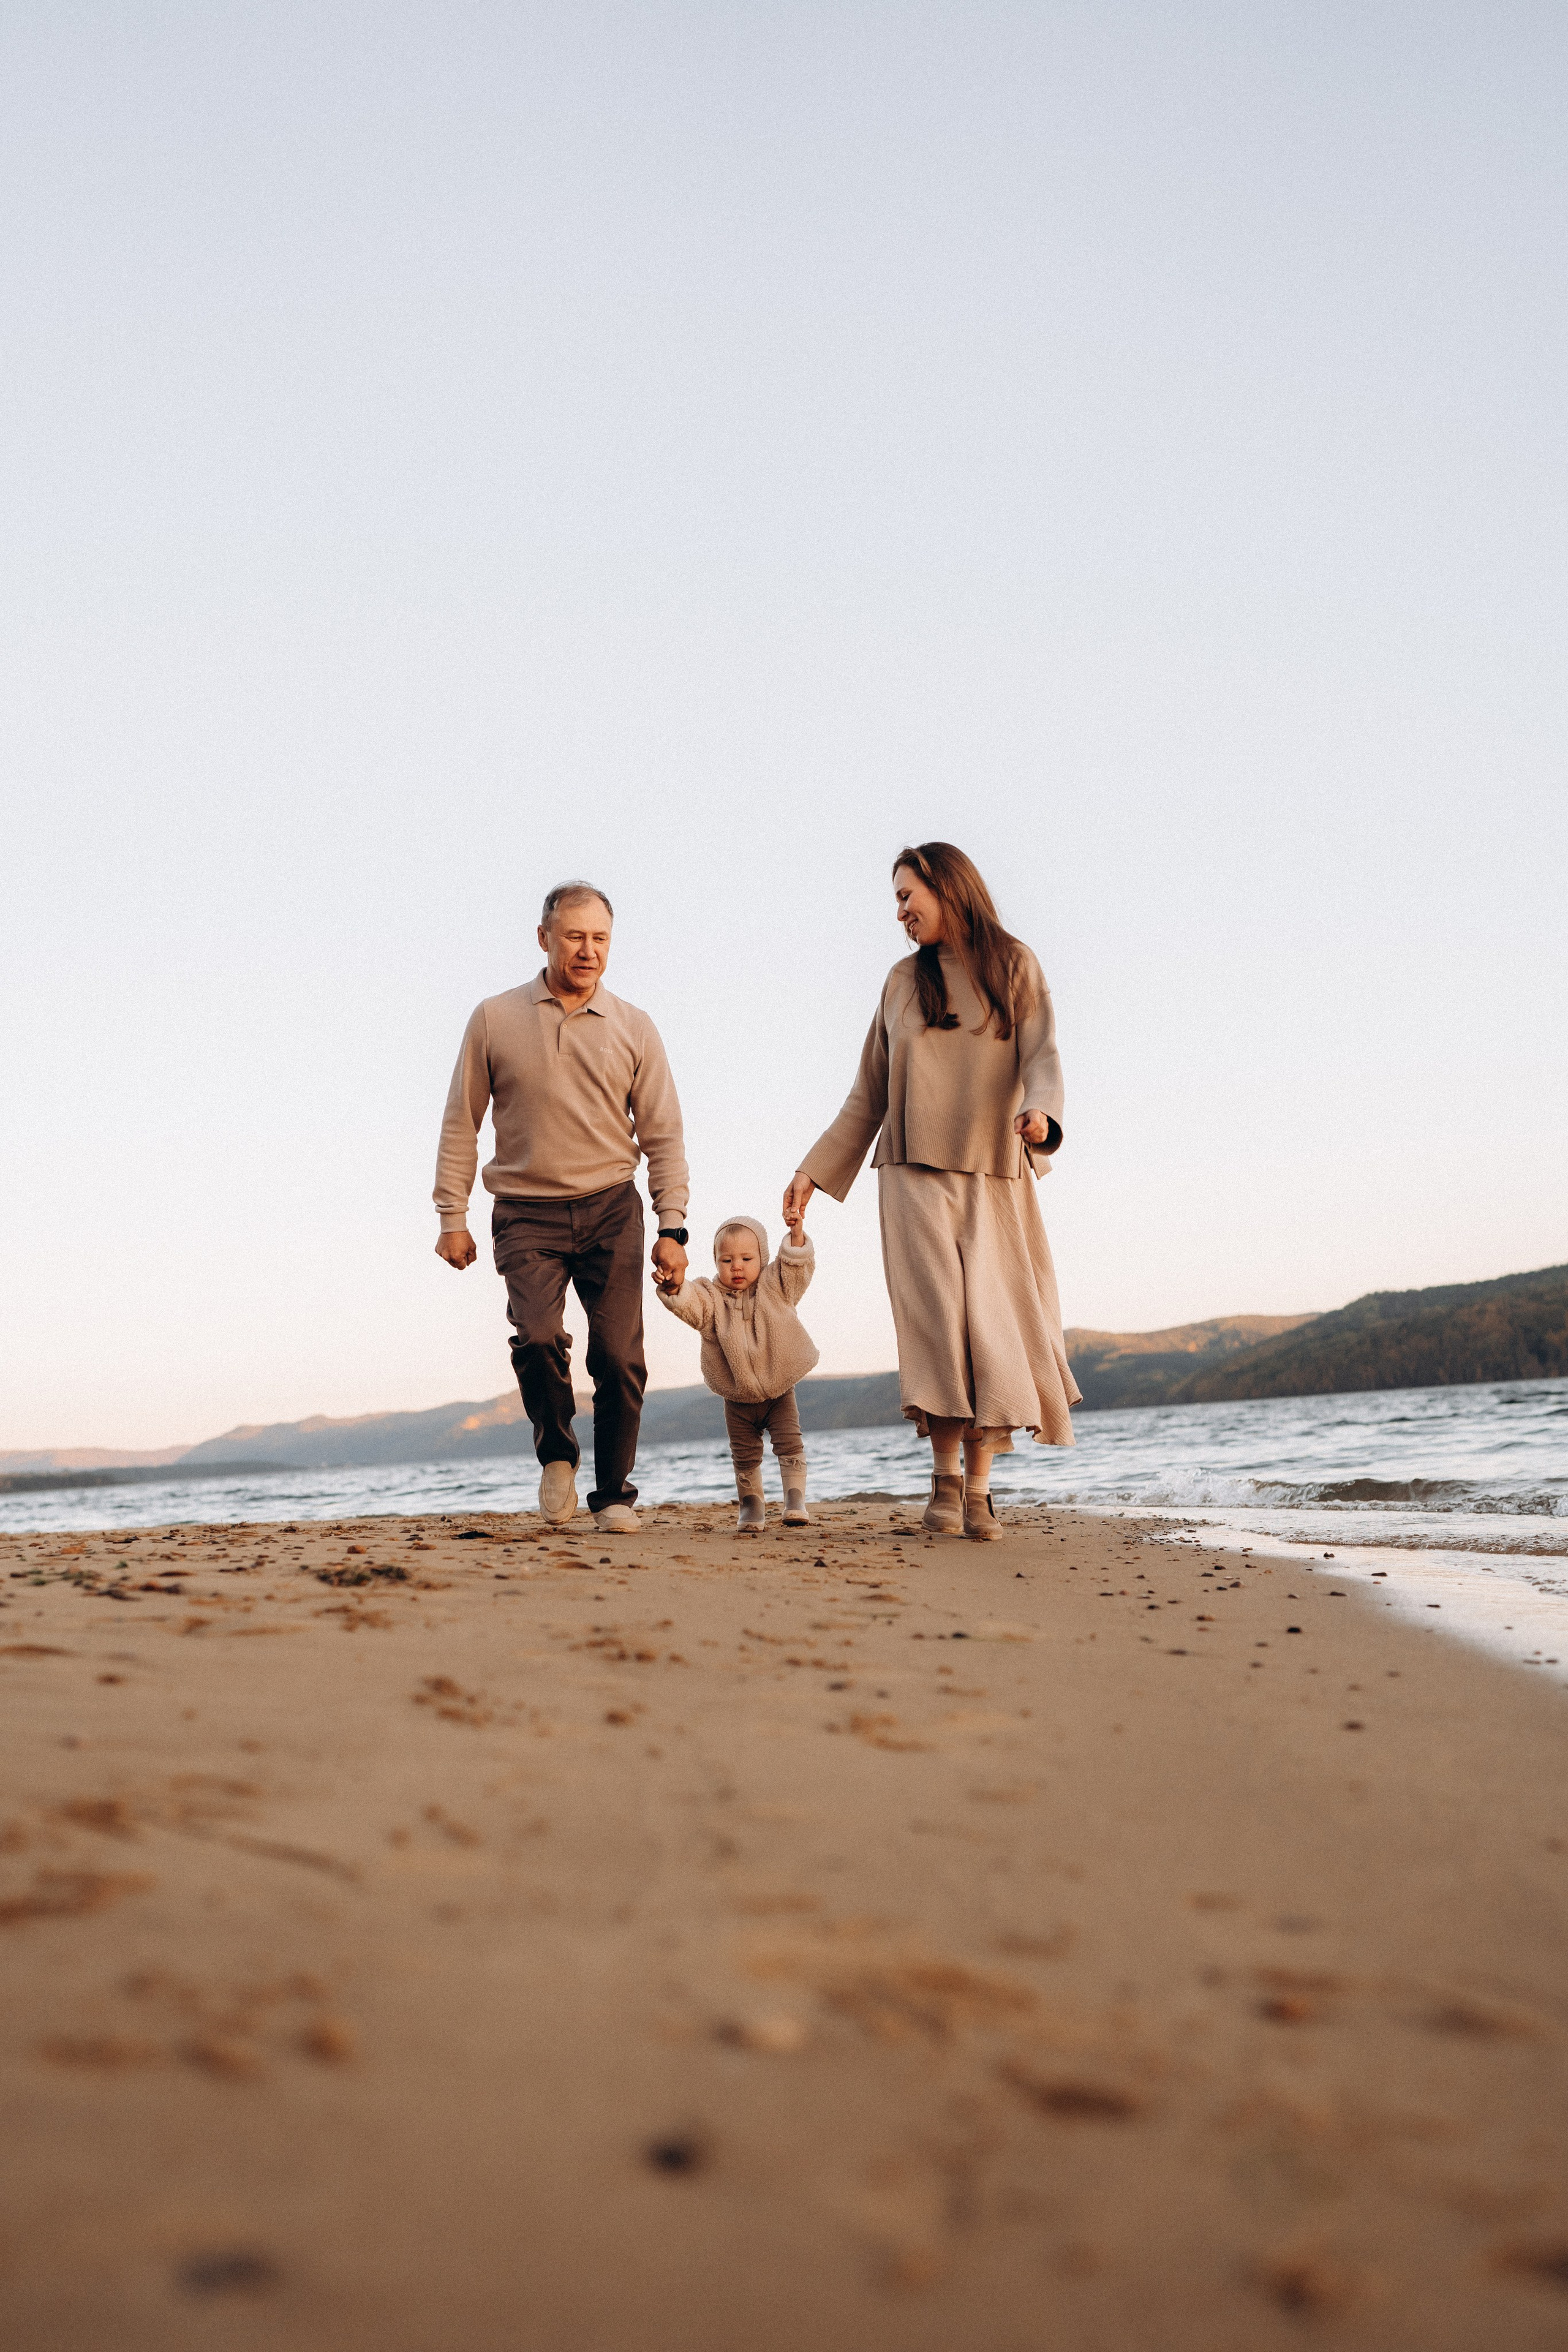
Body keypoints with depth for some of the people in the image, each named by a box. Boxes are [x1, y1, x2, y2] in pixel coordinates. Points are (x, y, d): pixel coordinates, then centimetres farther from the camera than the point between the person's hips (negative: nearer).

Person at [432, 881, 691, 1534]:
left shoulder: (634, 1029, 6)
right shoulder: (494, 1020, 4)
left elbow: (662, 1136, 8)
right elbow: (460, 1124, 8)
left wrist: (671, 1229, 1)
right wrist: (452, 1217, 3)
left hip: (610, 1210, 1)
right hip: (527, 1215, -1)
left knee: (619, 1356, -5)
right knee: (539, 1337, -21)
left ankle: (614, 1493, 13)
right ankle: (556, 1453, 6)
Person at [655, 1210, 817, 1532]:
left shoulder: (774, 1287, -1)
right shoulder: (711, 1298, -4)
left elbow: (798, 1267, -13)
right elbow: (690, 1304, -22)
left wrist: (796, 1235, -28)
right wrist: (674, 1289, -43)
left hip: (779, 1390, -1)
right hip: (738, 1396, 1)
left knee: (790, 1445, -8)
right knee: (745, 1455, 9)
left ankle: (795, 1501, -1)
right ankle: (751, 1506, 22)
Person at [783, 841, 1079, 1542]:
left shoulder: (1014, 965, 7)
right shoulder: (902, 982, 15)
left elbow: (1042, 1057, -6)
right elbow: (869, 1097, 18)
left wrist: (1039, 1113, -28)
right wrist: (815, 1168, 13)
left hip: (996, 1176, -1)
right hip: (916, 1174, 1)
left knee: (995, 1326, -6)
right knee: (940, 1319, -11)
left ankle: (978, 1489, 0)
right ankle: (947, 1479, -4)